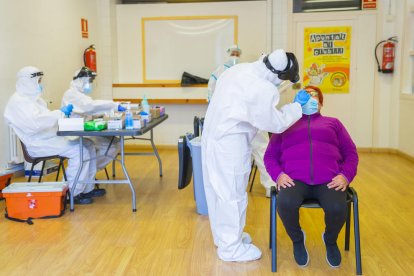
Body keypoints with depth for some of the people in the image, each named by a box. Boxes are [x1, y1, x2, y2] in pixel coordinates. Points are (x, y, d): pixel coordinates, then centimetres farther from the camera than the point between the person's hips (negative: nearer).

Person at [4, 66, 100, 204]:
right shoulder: (18, 101, -13)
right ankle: (74, 194, -15)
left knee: (88, 145, 0)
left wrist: (62, 115, 8)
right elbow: (34, 123, -28)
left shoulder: (33, 97, 20)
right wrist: (60, 113, -25)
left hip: (52, 137, 10)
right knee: (79, 151, -24)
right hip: (38, 144, -10)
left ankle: (87, 188, 5)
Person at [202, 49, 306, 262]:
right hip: (230, 144, -9)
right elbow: (276, 124, -12)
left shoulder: (238, 69, 3)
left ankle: (223, 236, 37)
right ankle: (231, 247, 17)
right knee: (233, 193, 4)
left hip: (213, 136, 9)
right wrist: (298, 107, -1)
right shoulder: (263, 90, -23)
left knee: (219, 188, 19)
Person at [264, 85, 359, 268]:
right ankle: (297, 239, -1)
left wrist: (345, 176, -1)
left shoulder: (333, 123, 28)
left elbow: (351, 153, 19)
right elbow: (269, 156, 17)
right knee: (285, 203, -35)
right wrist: (278, 175, -4)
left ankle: (330, 240, 5)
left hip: (329, 179, 1)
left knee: (337, 208, -32)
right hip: (295, 179, 0)